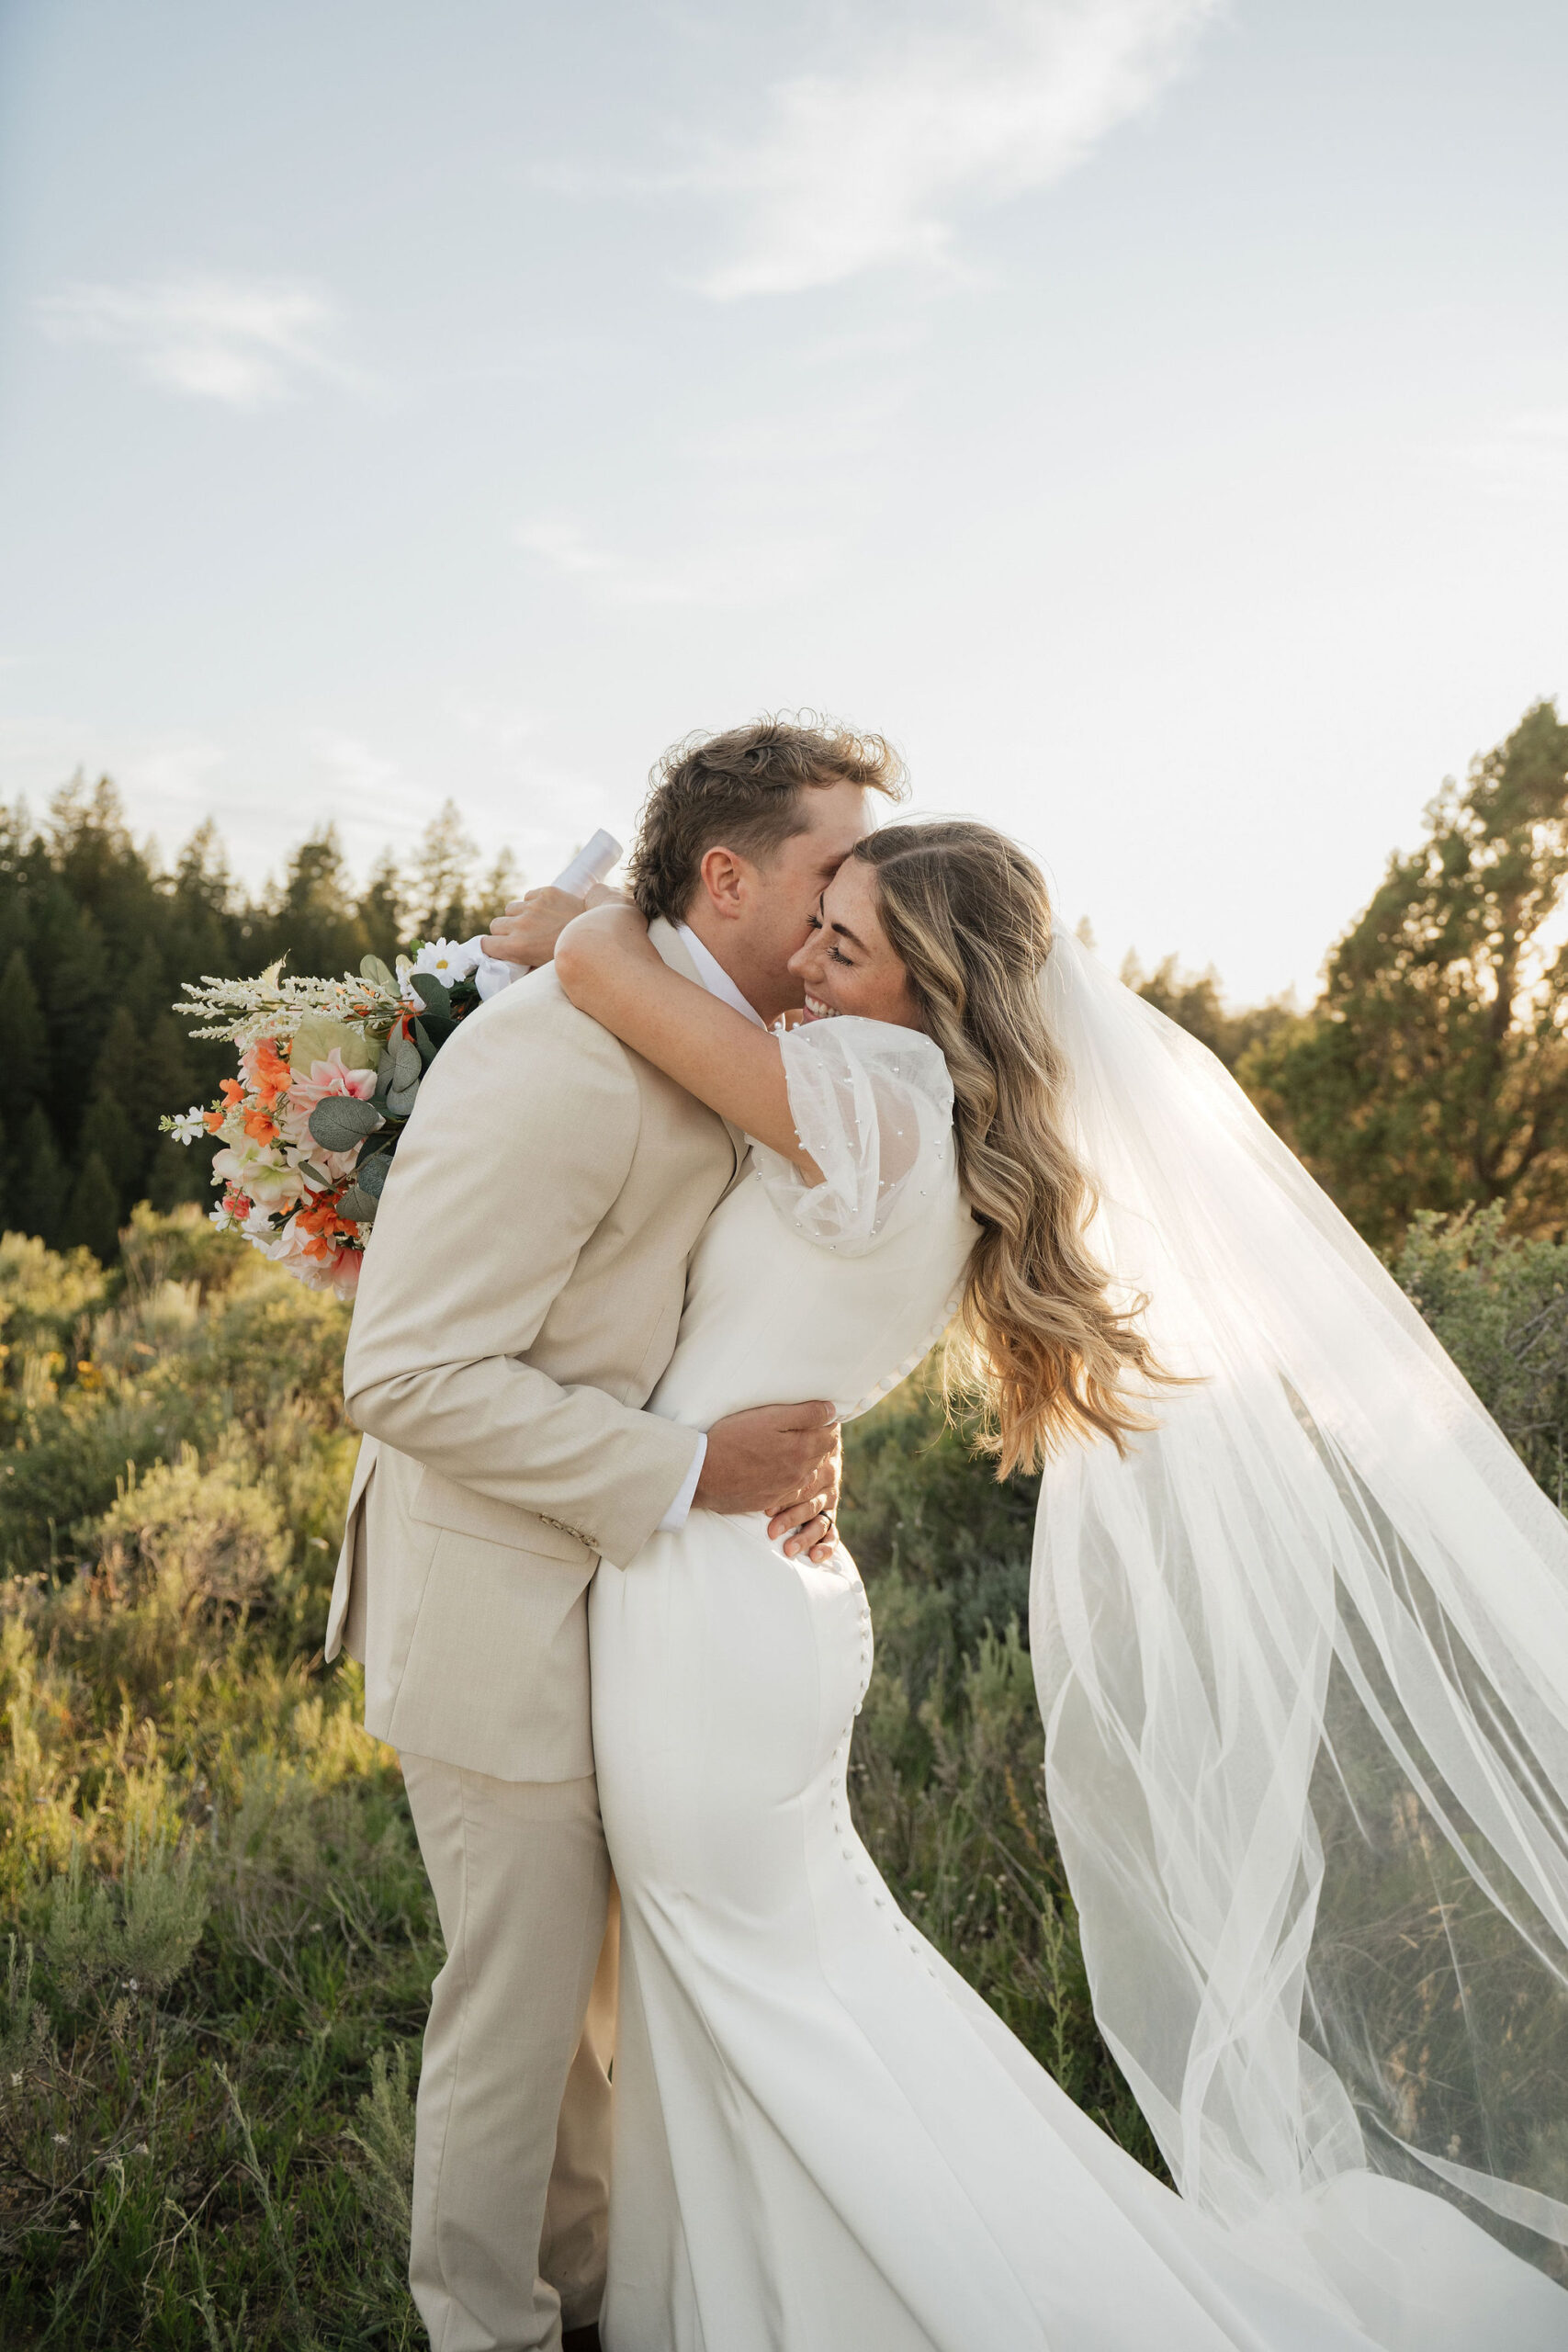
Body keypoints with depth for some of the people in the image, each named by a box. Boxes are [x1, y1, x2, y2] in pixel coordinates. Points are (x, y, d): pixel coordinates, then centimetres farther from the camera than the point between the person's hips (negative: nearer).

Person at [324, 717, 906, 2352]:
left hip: (625, 1591, 9)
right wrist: (688, 1471, -26)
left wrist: (799, 1436, -6)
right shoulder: (561, 1062, -27)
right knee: (524, 1999, 10)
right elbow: (407, 1375, -27)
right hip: (512, 1619, -9)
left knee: (609, 1970, 24)